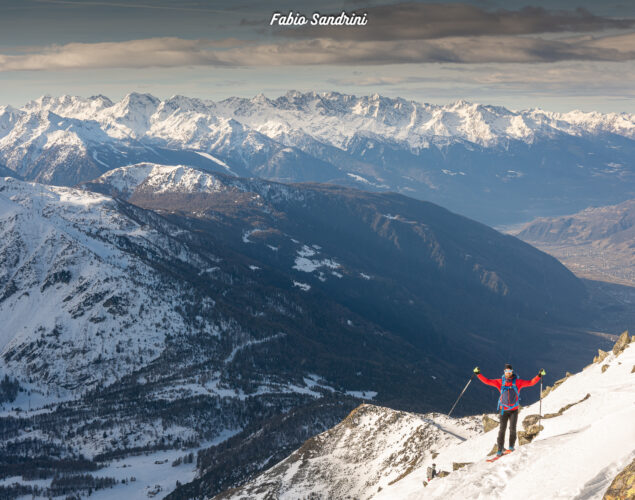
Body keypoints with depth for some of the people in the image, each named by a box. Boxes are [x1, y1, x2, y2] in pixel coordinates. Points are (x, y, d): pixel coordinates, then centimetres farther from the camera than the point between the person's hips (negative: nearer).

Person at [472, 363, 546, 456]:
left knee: (512, 428, -6)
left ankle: (511, 447, 11)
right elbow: (487, 381, 1)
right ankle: (500, 450, 0)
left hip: (514, 410, 0)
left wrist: (539, 375, -11)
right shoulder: (500, 382, 3)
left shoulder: (517, 382, 1)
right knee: (502, 429, -3)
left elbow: (530, 383, -2)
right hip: (504, 410, 0)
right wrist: (478, 374, -8)